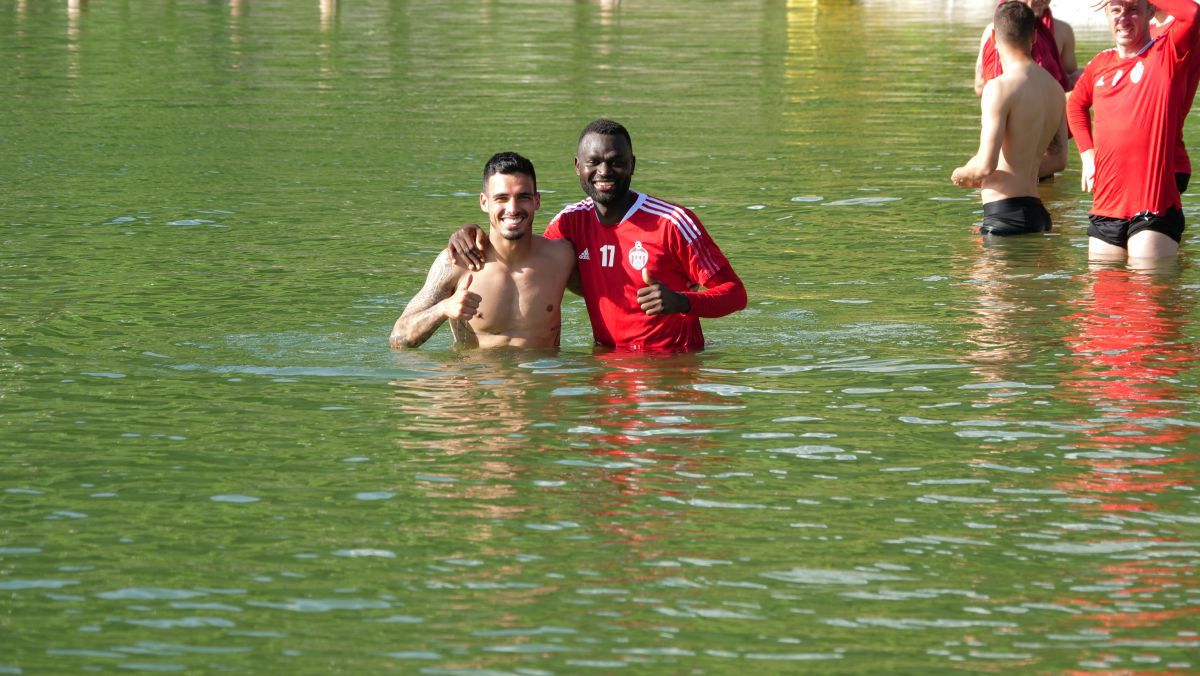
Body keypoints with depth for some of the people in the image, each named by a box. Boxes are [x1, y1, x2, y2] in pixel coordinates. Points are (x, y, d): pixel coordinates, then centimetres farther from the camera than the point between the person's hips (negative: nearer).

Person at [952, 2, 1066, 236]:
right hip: (1036, 212, 8)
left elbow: (985, 165, -18)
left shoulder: (1000, 87, -13)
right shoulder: (1054, 88, 12)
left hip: (1005, 214, -8)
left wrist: (962, 174, 3)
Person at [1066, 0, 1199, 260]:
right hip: (1105, 209, 6)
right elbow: (1076, 104, 34)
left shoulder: (1168, 53, -3)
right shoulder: (1100, 64, 13)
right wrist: (1087, 152, 19)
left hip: (1155, 209, -6)